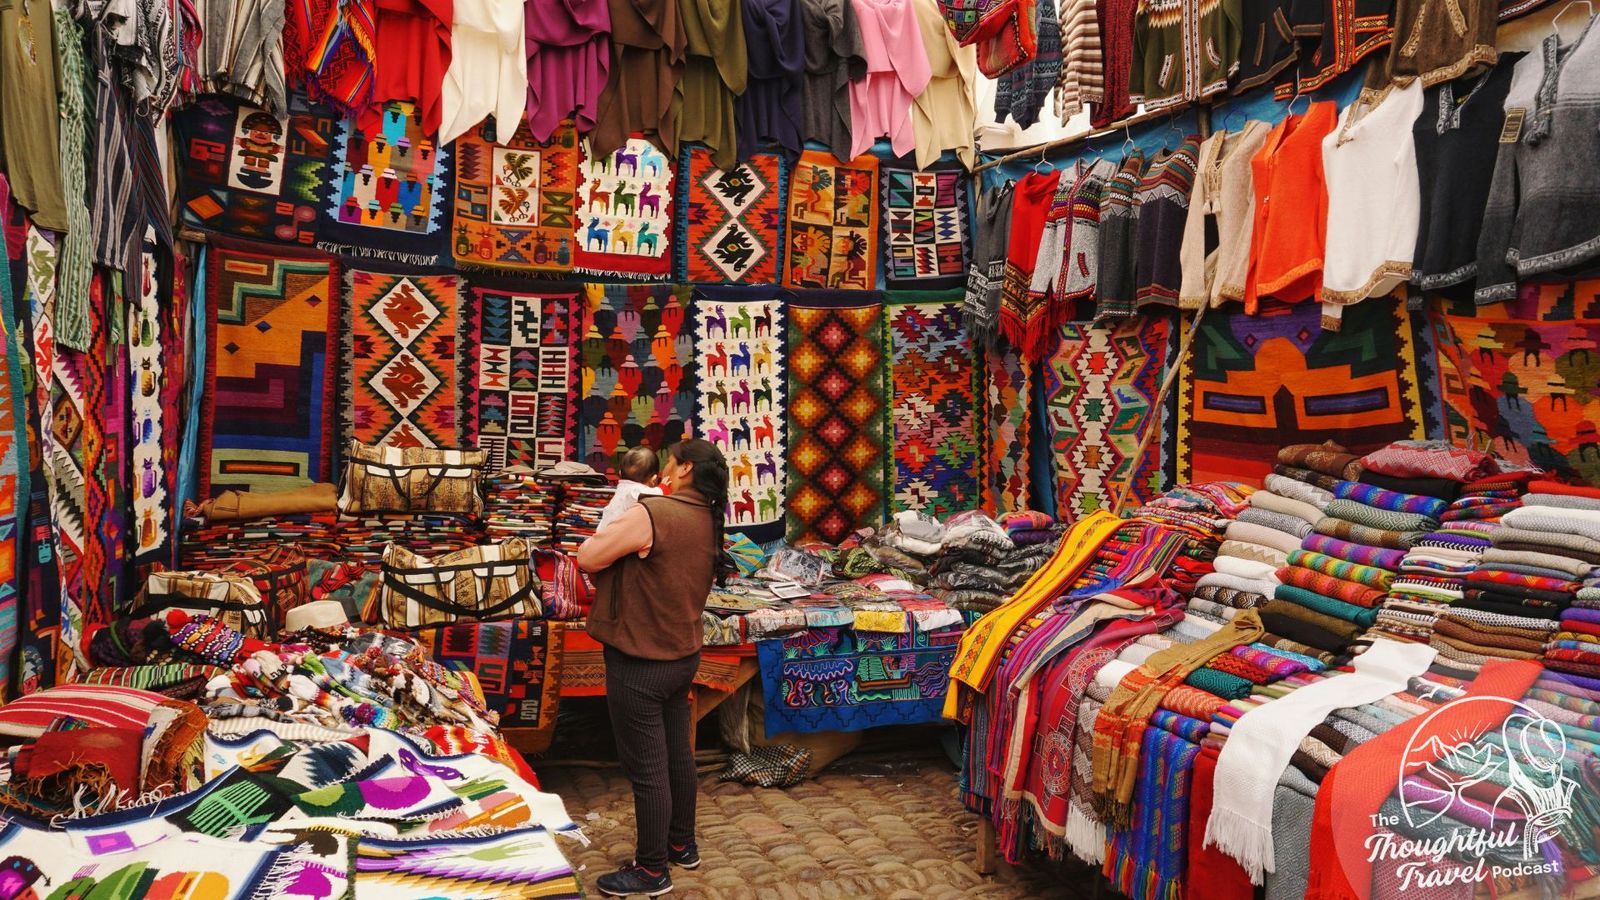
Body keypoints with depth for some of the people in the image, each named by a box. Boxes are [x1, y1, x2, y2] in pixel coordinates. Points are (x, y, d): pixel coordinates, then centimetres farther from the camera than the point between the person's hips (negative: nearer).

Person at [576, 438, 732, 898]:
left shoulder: (650, 513, -23)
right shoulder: (708, 522, 3)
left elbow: (587, 558, -15)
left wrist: (612, 528, 1)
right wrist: (627, 538, 10)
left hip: (639, 665, -8)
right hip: (682, 656, 8)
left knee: (646, 768, 4)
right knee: (677, 755, 21)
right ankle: (682, 845, 37)